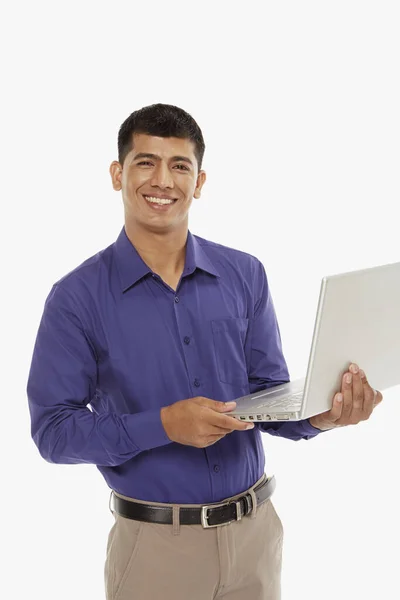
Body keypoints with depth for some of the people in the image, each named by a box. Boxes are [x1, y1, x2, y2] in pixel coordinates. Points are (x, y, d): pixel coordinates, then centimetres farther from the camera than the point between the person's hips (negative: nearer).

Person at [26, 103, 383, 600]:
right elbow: (53, 429, -11)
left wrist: (320, 415, -18)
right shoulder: (78, 296, -9)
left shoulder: (244, 276, -1)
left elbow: (269, 396, 3)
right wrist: (163, 425, -23)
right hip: (154, 545, -3)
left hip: (255, 529, 3)